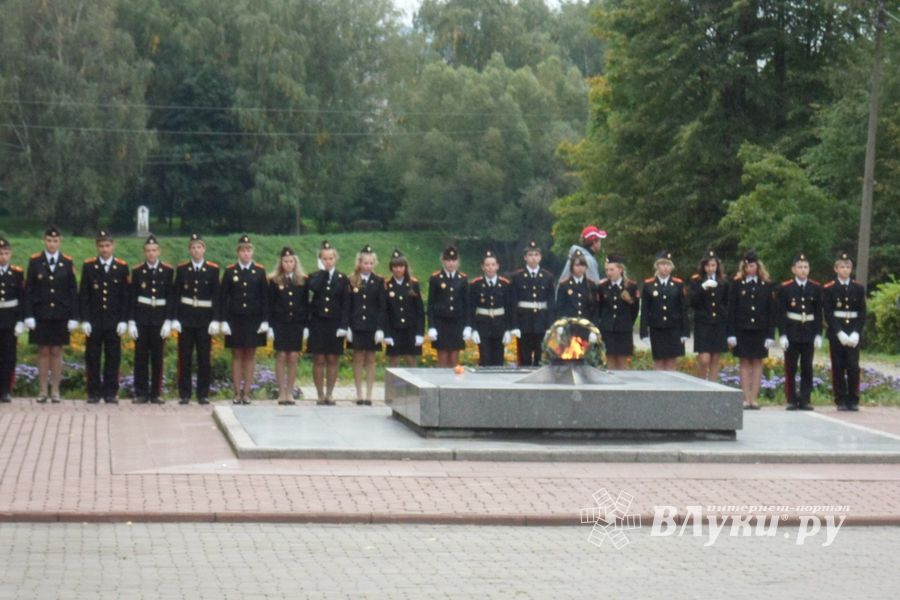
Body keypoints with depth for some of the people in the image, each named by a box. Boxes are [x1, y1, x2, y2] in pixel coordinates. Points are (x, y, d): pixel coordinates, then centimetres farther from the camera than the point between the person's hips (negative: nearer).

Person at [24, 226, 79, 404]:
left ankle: (55, 390, 9)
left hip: (60, 315, 0)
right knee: (43, 351, 3)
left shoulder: (67, 262, 2)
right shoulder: (35, 261, 0)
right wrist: (29, 316, -6)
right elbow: (28, 290, 1)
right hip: (41, 315, 0)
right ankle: (43, 390, 7)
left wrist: (73, 317, -2)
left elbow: (73, 291, 3)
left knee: (57, 352, 4)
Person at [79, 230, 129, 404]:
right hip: (93, 321, 0)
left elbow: (125, 296, 4)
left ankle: (110, 393, 8)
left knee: (113, 358, 1)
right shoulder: (88, 266, 3)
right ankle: (94, 393, 8)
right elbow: (83, 295, 3)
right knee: (92, 358, 1)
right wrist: (85, 320, -5)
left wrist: (124, 321, -3)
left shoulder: (122, 267, 4)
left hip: (114, 322, 0)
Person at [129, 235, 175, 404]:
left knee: (157, 357, 3)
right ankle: (141, 393, 6)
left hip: (160, 319, 0)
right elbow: (132, 298, 3)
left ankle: (156, 393, 9)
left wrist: (168, 321, -6)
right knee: (140, 356, 1)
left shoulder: (168, 271, 1)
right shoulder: (137, 271, 3)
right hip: (141, 319, 0)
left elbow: (171, 297, 1)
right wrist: (131, 321, -3)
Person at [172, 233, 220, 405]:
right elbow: (176, 295, 5)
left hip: (205, 318, -1)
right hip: (185, 317, 1)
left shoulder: (213, 269, 2)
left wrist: (215, 320, -6)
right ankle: (184, 394, 7)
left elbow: (216, 296, 1)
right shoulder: (181, 269, 5)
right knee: (184, 357, 1)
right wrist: (175, 319, -3)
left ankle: (203, 394, 7)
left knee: (204, 357, 1)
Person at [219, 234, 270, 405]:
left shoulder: (260, 271, 2)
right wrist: (223, 321, -5)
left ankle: (247, 393, 7)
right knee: (237, 355, 2)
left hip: (254, 319, 0)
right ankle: (237, 393, 5)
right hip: (235, 319, 0)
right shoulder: (230, 271, 1)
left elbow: (265, 297, 3)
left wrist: (265, 321, -3)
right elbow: (223, 297, 2)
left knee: (250, 355, 3)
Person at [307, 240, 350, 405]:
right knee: (319, 360, -1)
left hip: (335, 325, 0)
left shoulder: (342, 279, 5)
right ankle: (320, 395, 5)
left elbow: (346, 304, 1)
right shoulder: (315, 277, 5)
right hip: (318, 324, 0)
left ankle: (329, 394, 9)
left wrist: (343, 326, -7)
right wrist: (323, 271, -11)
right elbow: (313, 288, -20)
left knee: (332, 360, 3)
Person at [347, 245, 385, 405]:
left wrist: (380, 328, -7)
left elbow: (381, 307, 0)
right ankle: (359, 394, 6)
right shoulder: (352, 281, 2)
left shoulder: (378, 282, 3)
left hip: (372, 326, 0)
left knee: (370, 359, 4)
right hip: (356, 325, 0)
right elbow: (347, 306, 2)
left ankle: (369, 395, 7)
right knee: (358, 358, 2)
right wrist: (347, 326, -5)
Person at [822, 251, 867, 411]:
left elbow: (862, 313, 5)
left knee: (853, 367, -5)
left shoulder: (859, 288, 7)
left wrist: (856, 333, -9)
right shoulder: (828, 289, 1)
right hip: (836, 332, -1)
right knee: (838, 367, 0)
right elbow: (828, 314, -3)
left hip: (854, 333, 1)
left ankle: (853, 400, 4)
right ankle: (841, 401, 6)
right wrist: (839, 333, -13)